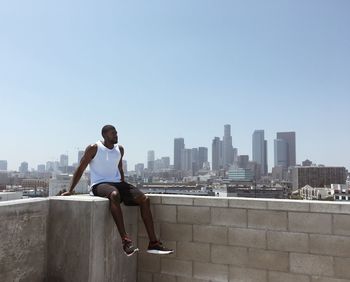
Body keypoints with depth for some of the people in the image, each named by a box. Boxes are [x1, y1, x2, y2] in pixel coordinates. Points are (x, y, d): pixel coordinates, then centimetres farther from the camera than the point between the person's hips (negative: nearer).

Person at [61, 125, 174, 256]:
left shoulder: (120, 149, 13)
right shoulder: (94, 148, -3)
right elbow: (80, 169, -1)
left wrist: (124, 189, 17)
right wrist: (70, 190, -3)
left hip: (117, 183, 6)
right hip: (99, 184, -6)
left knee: (144, 199, -15)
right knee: (114, 195, -42)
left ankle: (153, 243, -13)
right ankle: (125, 240, -43)